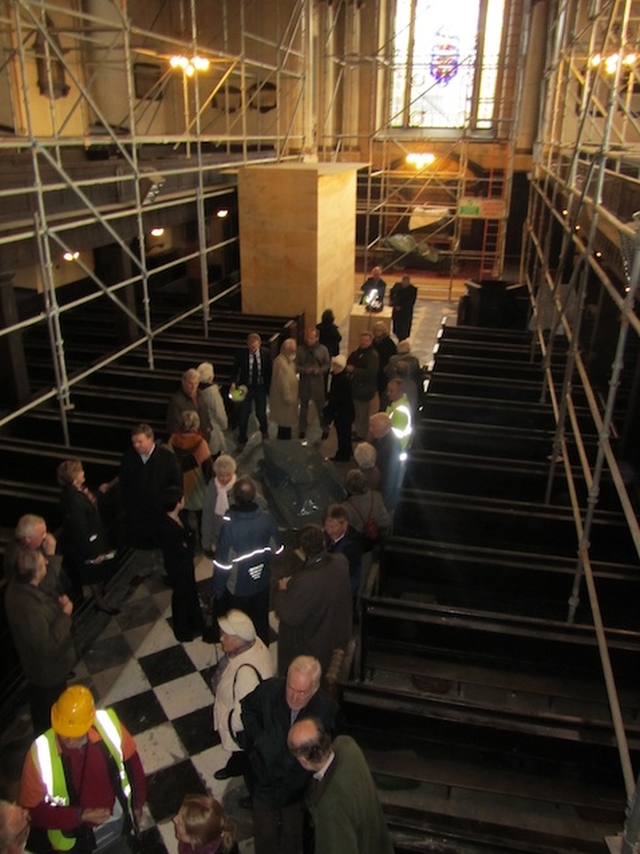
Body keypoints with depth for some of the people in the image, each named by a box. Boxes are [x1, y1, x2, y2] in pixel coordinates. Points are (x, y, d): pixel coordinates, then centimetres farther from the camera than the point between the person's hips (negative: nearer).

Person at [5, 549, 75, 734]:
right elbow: (49, 646, -34)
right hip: (48, 669, -9)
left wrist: (57, 602, -13)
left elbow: (44, 597, 5)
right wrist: (65, 614, -28)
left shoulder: (17, 586, -15)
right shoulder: (30, 610, -43)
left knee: (41, 707, 35)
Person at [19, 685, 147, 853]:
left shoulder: (108, 723, -29)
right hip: (77, 834, -2)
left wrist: (138, 802, 1)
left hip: (118, 818, 2)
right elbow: (31, 810, -21)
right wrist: (79, 816, -29)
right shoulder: (41, 753, -33)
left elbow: (131, 759, -10)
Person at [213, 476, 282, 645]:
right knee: (261, 622, 25)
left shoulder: (229, 526, -30)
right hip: (262, 582, 4)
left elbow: (223, 563, -21)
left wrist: (218, 591, -6)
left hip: (238, 587, -3)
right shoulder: (267, 519, -19)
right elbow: (276, 550, -5)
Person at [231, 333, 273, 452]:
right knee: (243, 415, 3)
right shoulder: (241, 353, -14)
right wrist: (234, 383, -16)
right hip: (246, 387, -1)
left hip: (260, 387, 1)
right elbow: (236, 369, -2)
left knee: (261, 413, 11)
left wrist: (269, 386, 0)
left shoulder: (266, 353, -10)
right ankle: (242, 441, 23)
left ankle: (264, 431, 45)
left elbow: (269, 371, 0)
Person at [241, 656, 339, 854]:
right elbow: (247, 708, -5)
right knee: (264, 834, 24)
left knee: (292, 834, 27)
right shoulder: (268, 691, -29)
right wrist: (257, 737, -13)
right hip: (264, 780, 0)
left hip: (297, 786, 0)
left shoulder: (327, 709, -30)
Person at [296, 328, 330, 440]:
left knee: (321, 406, 7)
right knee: (304, 407, 15)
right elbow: (296, 365, -2)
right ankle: (302, 430, 30)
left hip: (318, 381, -1)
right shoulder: (300, 349, -7)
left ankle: (325, 429, 24)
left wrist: (319, 370, -17)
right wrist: (304, 370, -20)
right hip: (304, 381, 1)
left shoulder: (323, 349, -7)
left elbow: (327, 364, 1)